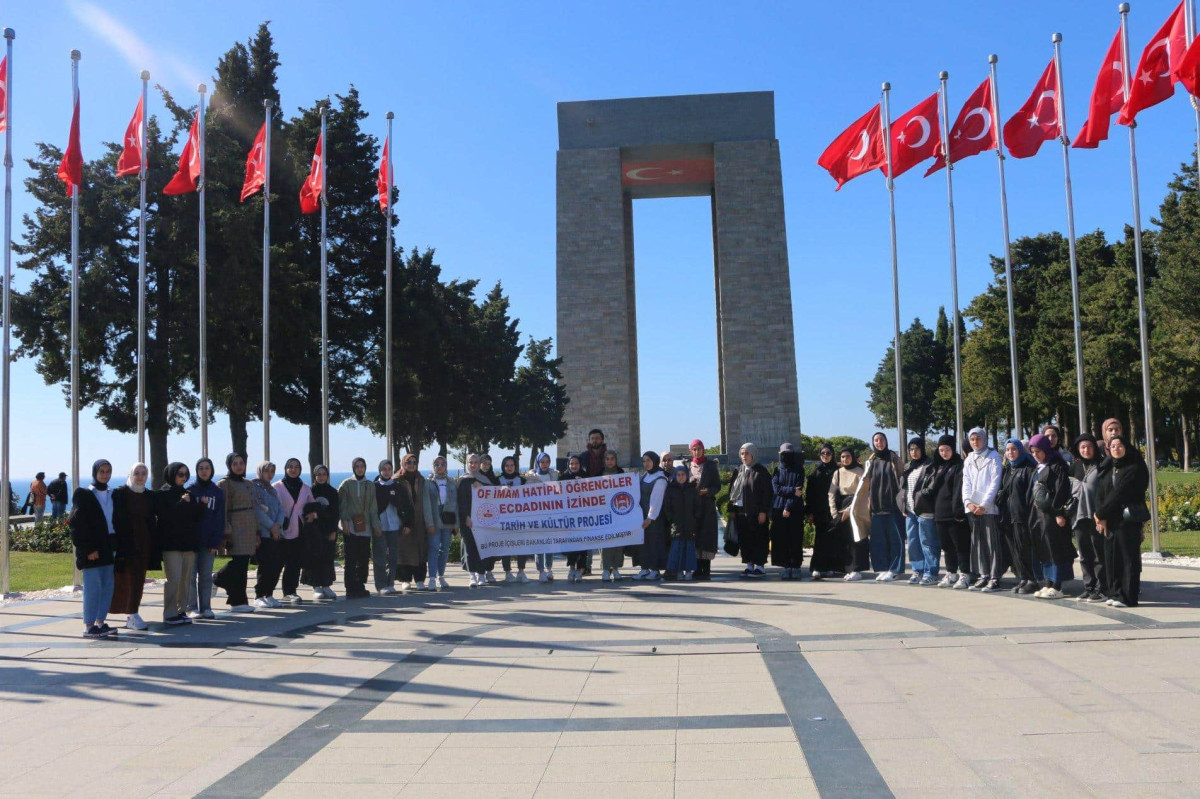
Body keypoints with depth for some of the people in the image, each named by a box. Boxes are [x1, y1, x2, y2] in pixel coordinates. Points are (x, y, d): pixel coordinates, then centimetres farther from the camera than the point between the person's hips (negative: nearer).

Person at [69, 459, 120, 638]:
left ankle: (100, 622, 15)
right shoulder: (84, 495, -4)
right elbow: (76, 523, -10)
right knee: (93, 587, -6)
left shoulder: (112, 495, 14)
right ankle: (89, 626, -1)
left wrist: (120, 548, 9)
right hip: (93, 549, -6)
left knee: (108, 586, 7)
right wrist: (88, 549, -16)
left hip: (109, 548, 6)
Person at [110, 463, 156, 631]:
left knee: (138, 579, 6)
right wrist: (119, 547, -15)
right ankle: (133, 615, -7)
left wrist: (153, 546, 8)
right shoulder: (120, 494, -3)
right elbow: (116, 521, -8)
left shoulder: (148, 496, 12)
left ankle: (132, 614, 13)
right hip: (126, 545, -5)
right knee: (132, 578, -9)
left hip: (143, 545, 5)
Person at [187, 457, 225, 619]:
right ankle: (192, 607, 5)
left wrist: (216, 542, -4)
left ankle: (206, 607, 10)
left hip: (209, 542, 2)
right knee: (191, 575, 0)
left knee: (206, 576, 5)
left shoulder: (218, 492, 6)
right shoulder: (190, 489, 1)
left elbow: (220, 519, 3)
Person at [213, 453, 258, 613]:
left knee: (242, 563, 4)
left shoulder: (248, 484, 18)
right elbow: (222, 510, -10)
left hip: (249, 529, 7)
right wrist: (226, 533, -16)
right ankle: (238, 601, -2)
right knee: (239, 563, -9)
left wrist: (257, 533, 17)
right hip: (236, 529, -7)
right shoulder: (224, 484, -4)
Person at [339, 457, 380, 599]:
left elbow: (373, 508, 11)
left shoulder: (370, 485, 12)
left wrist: (376, 526, 7)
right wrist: (344, 521, -11)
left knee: (364, 558, 2)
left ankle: (360, 586, 11)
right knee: (351, 559, -6)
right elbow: (341, 504, -1)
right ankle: (351, 589, -4)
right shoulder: (346, 484, 3)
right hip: (350, 527, -3)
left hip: (365, 527, 3)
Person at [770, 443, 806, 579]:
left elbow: (799, 490, -5)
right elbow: (776, 488, -2)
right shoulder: (777, 470, 12)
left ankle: (796, 567, 2)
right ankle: (786, 567, 3)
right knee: (781, 540, -1)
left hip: (795, 510, -2)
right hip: (778, 509, 2)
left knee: (795, 539, -3)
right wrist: (792, 491, -15)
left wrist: (788, 508, -12)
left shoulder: (799, 470, 5)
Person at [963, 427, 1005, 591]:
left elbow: (995, 483, -8)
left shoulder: (993, 456, 0)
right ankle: (983, 576, 13)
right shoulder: (969, 460, 16)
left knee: (993, 542, -4)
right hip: (973, 507, 5)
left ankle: (995, 577, -1)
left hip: (989, 507, -5)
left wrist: (984, 504, -14)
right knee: (978, 542, 7)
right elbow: (966, 483, 11)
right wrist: (968, 502, -6)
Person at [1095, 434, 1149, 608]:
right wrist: (1102, 518, -7)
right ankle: (1116, 593, 13)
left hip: (1128, 520, -6)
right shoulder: (1106, 469, 15)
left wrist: (1101, 514, -9)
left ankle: (1128, 597, -2)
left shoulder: (1134, 469, -5)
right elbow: (1100, 494, 6)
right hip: (1109, 521, 6)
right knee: (1111, 558, 5)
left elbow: (1119, 493, -12)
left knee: (1128, 558, -4)